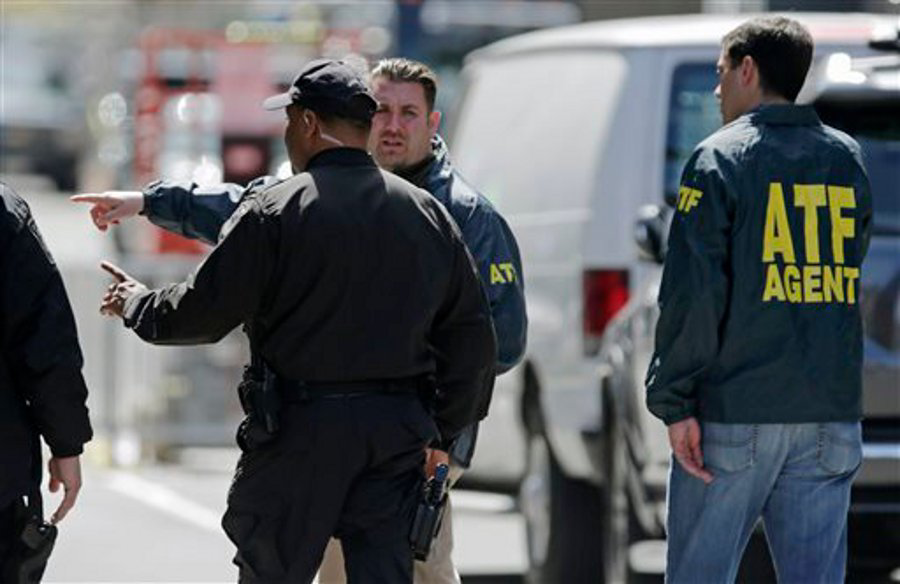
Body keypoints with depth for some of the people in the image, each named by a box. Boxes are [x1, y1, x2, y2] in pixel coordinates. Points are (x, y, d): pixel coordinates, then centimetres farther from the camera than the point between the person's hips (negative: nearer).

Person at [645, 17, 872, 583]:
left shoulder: (720, 159, -5)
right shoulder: (846, 159, 12)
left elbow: (693, 292, -11)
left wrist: (674, 402, -9)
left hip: (734, 413, -5)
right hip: (832, 410, 5)